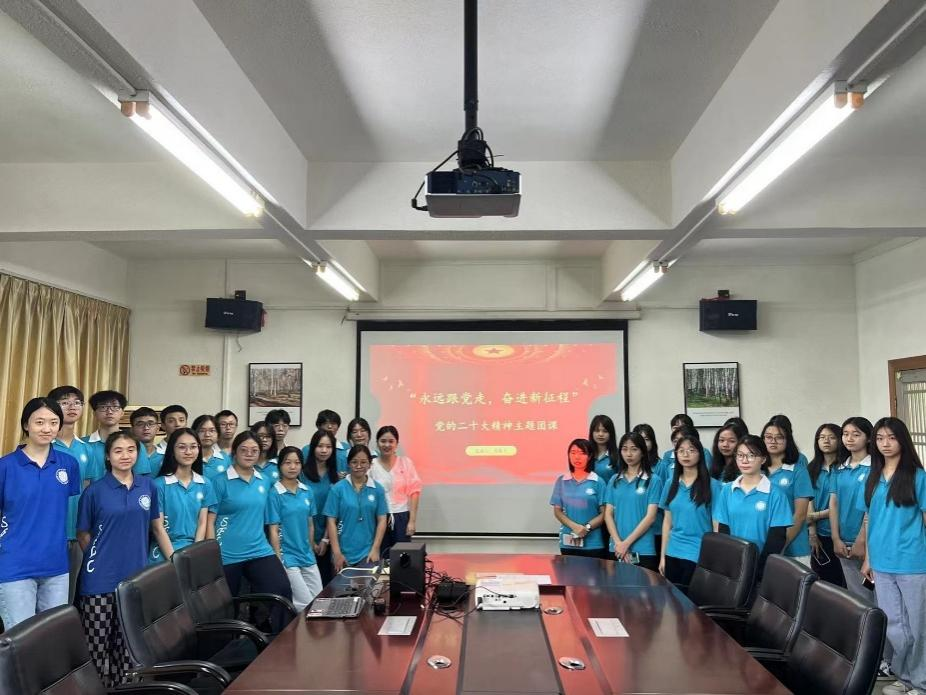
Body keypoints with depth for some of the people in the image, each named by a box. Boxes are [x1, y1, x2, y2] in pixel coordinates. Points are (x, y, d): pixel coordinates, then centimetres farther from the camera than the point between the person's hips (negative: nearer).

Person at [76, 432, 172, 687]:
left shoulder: (148, 486, 6)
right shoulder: (95, 491, -3)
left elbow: (158, 528, 12)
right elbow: (83, 535, 6)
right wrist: (103, 558, 5)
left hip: (136, 578, 2)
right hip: (100, 580, -2)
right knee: (97, 647, 2)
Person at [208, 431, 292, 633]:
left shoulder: (265, 482, 8)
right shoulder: (220, 482, -6)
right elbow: (210, 521, -6)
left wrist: (278, 552, 17)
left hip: (260, 551, 3)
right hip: (227, 555, -3)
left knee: (282, 590, -16)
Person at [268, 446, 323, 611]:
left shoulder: (307, 492, 5)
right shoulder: (275, 494, -10)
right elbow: (273, 530, -10)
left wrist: (311, 551, 13)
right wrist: (279, 561, -11)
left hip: (307, 557, 6)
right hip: (288, 557, -6)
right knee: (306, 604, -6)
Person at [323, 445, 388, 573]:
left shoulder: (377, 489, 1)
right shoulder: (338, 489, -3)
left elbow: (381, 520, 3)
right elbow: (331, 521, -3)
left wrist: (375, 549, -4)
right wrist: (337, 553, -6)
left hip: (368, 554, 1)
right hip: (343, 554, 0)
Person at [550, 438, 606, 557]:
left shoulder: (598, 482, -1)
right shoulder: (561, 481, 6)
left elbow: (603, 513, -1)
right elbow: (557, 511, 5)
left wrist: (587, 527, -15)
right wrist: (574, 526, -11)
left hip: (593, 544, -2)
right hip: (568, 543, 2)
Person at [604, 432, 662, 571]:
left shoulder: (653, 480, -3)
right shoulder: (615, 480, 9)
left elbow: (650, 517, -9)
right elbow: (608, 514, 5)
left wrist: (627, 543, -12)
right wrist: (618, 542, -8)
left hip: (643, 550, -3)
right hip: (617, 550, 4)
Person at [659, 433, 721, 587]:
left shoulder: (712, 485, -6)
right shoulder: (670, 483, 6)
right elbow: (667, 522, 10)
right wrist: (663, 555, 8)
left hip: (699, 555, -4)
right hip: (673, 553, 4)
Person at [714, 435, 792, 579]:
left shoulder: (775, 493, -6)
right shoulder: (727, 490, 4)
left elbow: (777, 536, -8)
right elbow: (723, 530, 4)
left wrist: (758, 566, -13)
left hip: (762, 566, -3)